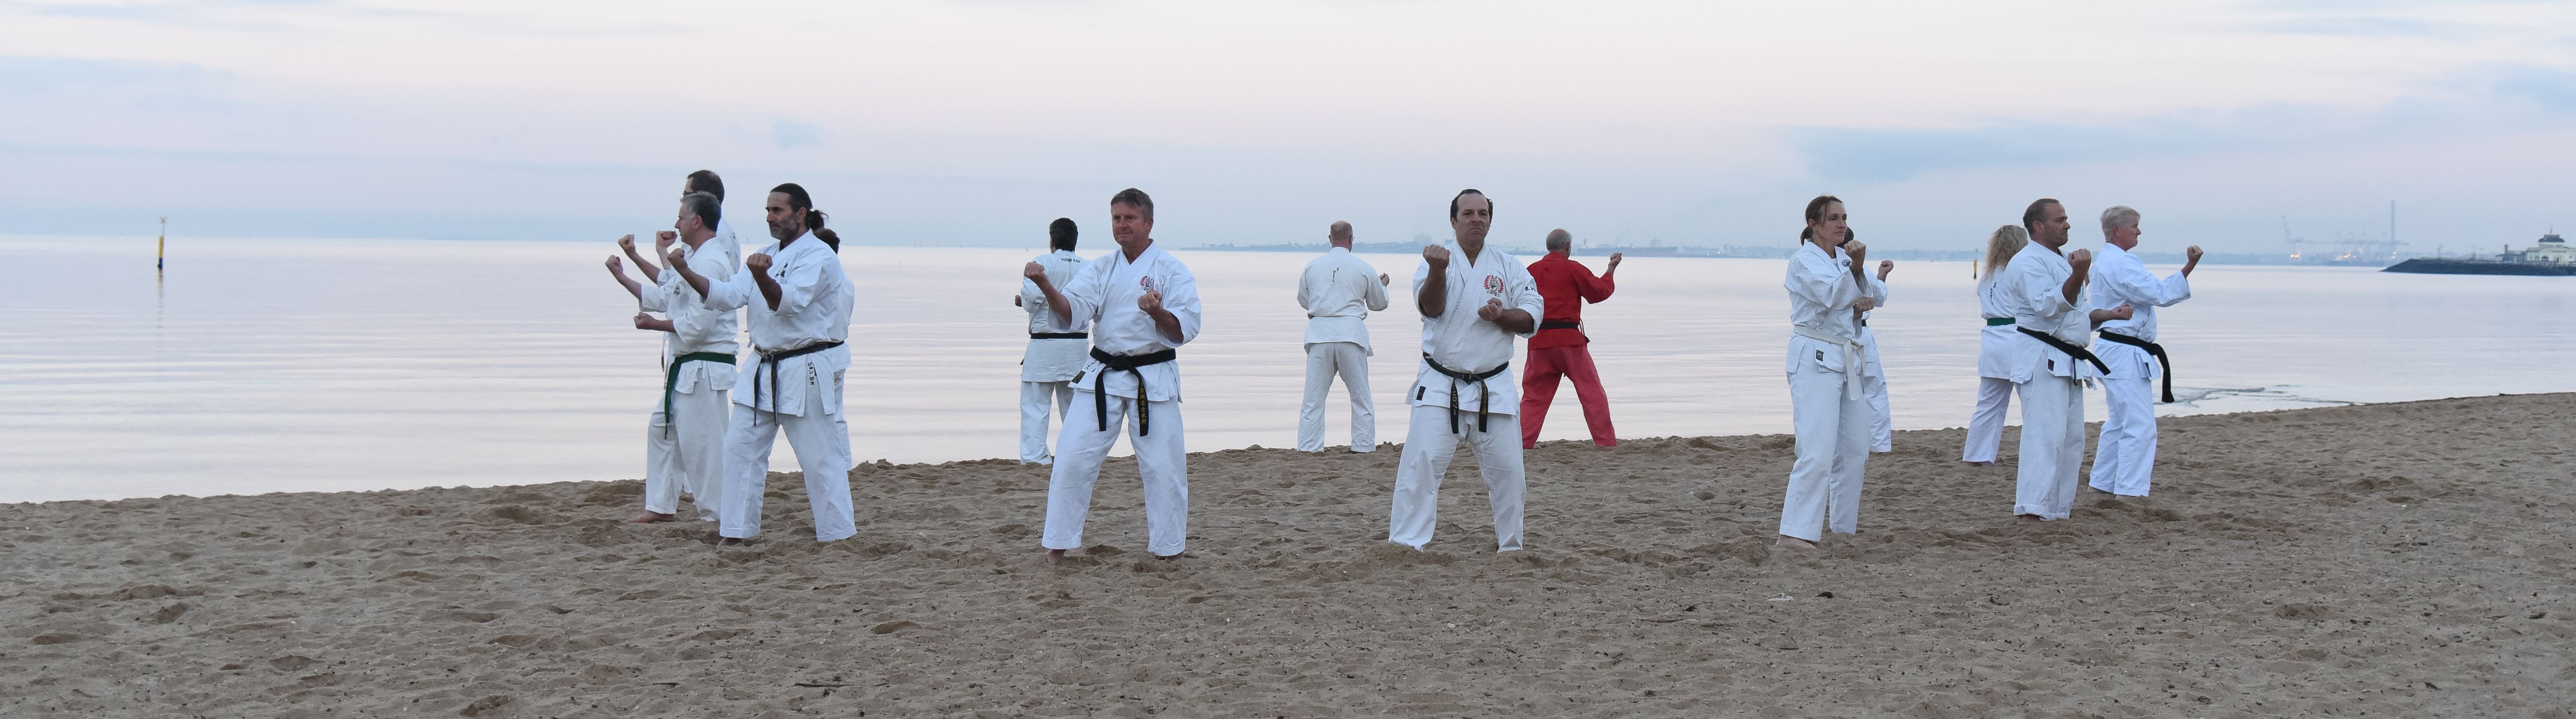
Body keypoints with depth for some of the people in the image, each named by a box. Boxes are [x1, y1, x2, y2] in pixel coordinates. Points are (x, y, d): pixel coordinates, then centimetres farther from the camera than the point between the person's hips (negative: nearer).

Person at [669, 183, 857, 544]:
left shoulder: (819, 256, -11)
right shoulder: (766, 255, 14)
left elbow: (787, 301, -26)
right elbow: (729, 295, 4)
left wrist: (762, 276, -45)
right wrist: (687, 273, -9)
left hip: (805, 371, -8)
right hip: (764, 369, 8)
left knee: (820, 457, -4)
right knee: (741, 449, 6)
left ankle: (839, 535, 6)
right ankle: (736, 533, 13)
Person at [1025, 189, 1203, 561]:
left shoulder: (1171, 270, -3)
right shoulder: (1100, 269, 8)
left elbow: (1185, 330, -9)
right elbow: (1071, 309, -7)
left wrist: (1157, 311, -28)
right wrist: (1045, 285, -26)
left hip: (1153, 379, -3)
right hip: (1102, 375, 3)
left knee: (1162, 465, -2)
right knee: (1073, 456, -2)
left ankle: (1168, 546, 14)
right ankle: (1058, 543, 7)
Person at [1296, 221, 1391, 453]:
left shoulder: (1312, 266, 5)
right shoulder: (1364, 268, 2)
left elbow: (1303, 301, 18)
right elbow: (1379, 304, 15)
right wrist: (1383, 285, 36)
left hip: (1320, 332, 1)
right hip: (1351, 333, -1)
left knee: (1314, 396, 5)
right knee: (1360, 396, 9)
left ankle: (1308, 447, 3)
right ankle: (1364, 447, 10)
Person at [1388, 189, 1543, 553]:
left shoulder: (1508, 267, 8)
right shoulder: (1436, 258, -1)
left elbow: (1532, 316, 4)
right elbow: (1430, 307, -16)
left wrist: (1502, 317, -16)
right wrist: (1438, 270, -35)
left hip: (1494, 387, 3)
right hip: (1440, 385, -3)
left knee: (1508, 469, 6)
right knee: (1421, 464, -14)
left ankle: (1510, 545, 25)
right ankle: (1404, 544, -9)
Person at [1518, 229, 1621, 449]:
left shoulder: (1532, 270, 7)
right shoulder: (1573, 268, -4)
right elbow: (1600, 291, 4)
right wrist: (1611, 270, 19)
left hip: (1538, 340, 3)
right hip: (1569, 340, -3)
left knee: (1534, 393, 11)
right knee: (1591, 390, 3)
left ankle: (1523, 441, 3)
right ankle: (1606, 441, 2)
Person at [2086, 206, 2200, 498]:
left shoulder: (2106, 261, 17)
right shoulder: (2121, 263, -17)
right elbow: (2159, 294, -22)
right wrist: (2189, 267, -23)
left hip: (2116, 352, 11)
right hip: (2126, 354, -11)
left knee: (2120, 423, 18)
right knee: (2140, 426, -12)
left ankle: (2103, 484, 24)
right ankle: (2129, 491, -13)